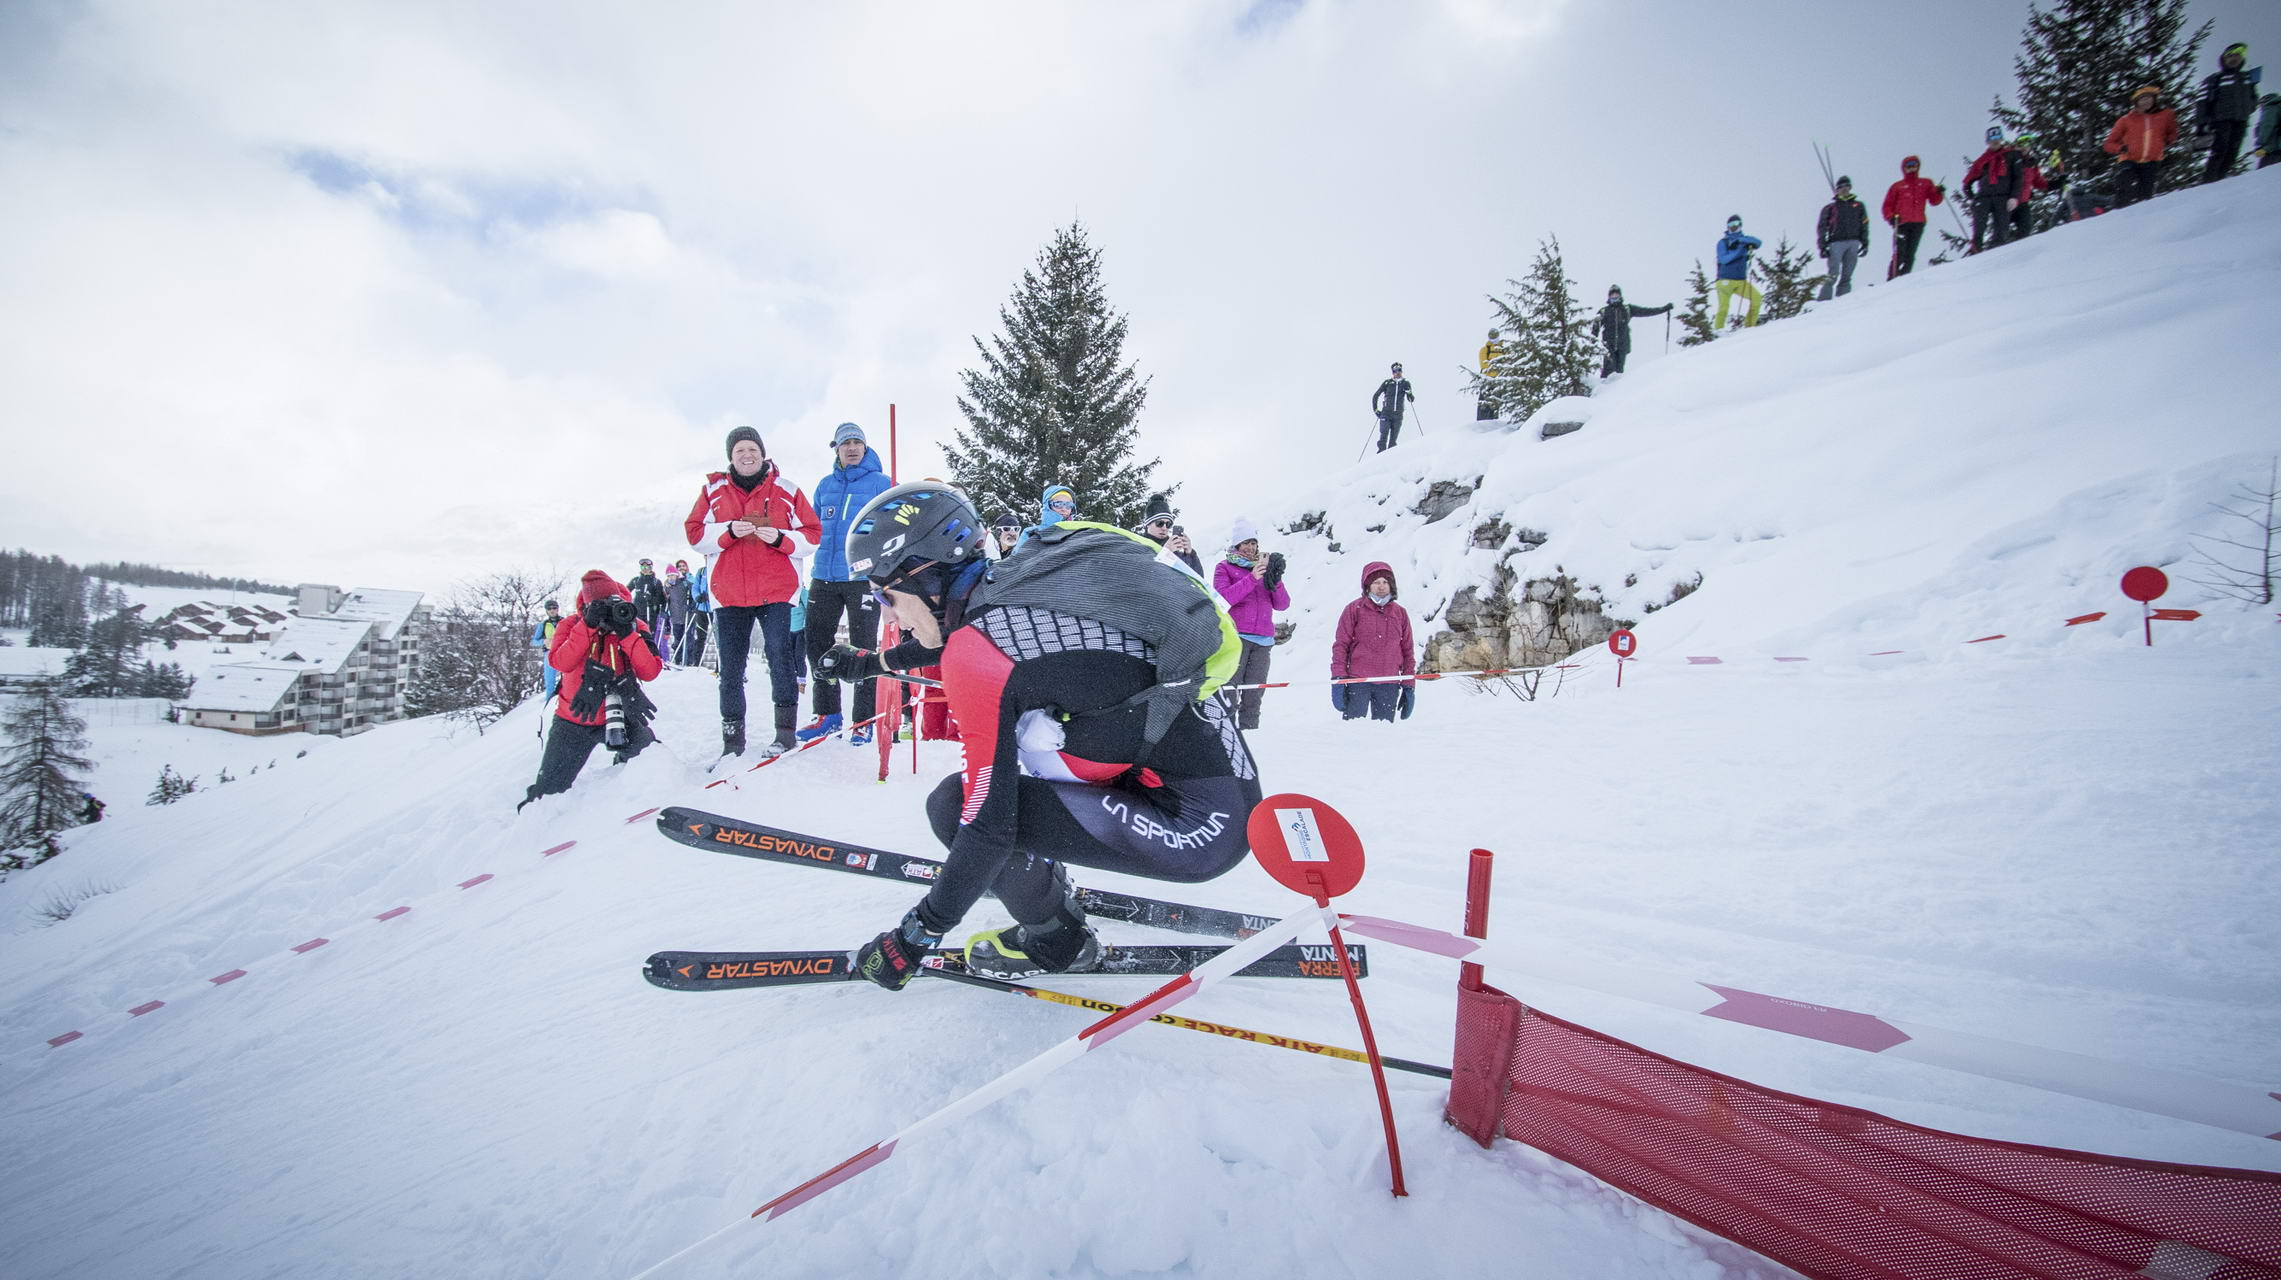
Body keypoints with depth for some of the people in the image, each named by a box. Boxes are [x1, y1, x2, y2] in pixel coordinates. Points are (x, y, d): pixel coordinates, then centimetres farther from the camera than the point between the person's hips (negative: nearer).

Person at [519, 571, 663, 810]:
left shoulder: (635, 627, -6)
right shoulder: (572, 626, -6)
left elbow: (650, 672, -18)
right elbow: (560, 663, -25)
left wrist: (627, 635, -26)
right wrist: (588, 626, -29)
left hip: (617, 717, 0)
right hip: (574, 721, 0)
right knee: (550, 788, 4)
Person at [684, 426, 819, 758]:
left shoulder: (786, 491, 7)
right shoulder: (713, 491, 11)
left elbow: (811, 535, 3)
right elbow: (694, 533, 5)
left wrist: (780, 538, -14)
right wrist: (729, 531, -12)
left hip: (776, 592, -2)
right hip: (728, 593, 2)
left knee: (779, 655, -11)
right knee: (731, 668, 5)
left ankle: (785, 733, -1)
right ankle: (732, 741, 14)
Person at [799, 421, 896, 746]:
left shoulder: (881, 482, 0)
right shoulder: (825, 485, 14)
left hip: (864, 577, -5)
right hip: (824, 576, 5)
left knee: (862, 647, -1)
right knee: (816, 642, 7)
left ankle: (864, 721, 8)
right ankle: (827, 713, 20)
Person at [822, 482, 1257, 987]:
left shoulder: (977, 656, -17)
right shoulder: (1011, 582, 6)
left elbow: (988, 824, -16)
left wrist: (915, 936, -3)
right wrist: (874, 661, 43)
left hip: (1203, 825, -9)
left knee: (955, 803, -9)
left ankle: (1056, 940, 13)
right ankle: (1048, 886, 31)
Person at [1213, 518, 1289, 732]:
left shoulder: (1264, 567, 22)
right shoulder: (1224, 568, 11)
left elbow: (1282, 605, 14)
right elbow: (1223, 598, -6)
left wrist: (1275, 582, -5)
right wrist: (1252, 579, -14)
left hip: (1263, 640, 4)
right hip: (1235, 636, -4)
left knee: (1253, 698, -1)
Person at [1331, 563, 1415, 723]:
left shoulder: (1401, 613, 12)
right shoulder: (1354, 609, 2)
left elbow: (1407, 652, 15)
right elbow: (1341, 644, 1)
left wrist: (1409, 686, 11)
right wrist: (1338, 678, -8)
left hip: (1389, 686, 3)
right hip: (1358, 682, -3)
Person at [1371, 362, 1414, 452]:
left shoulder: (1406, 383, 9)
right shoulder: (1387, 383, 4)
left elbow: (1411, 399, 9)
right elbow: (1375, 396, 9)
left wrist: (1410, 394, -13)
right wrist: (1375, 410, 2)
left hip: (1398, 415, 2)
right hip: (1386, 413, -2)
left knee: (1393, 440, 2)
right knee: (1383, 437, -10)